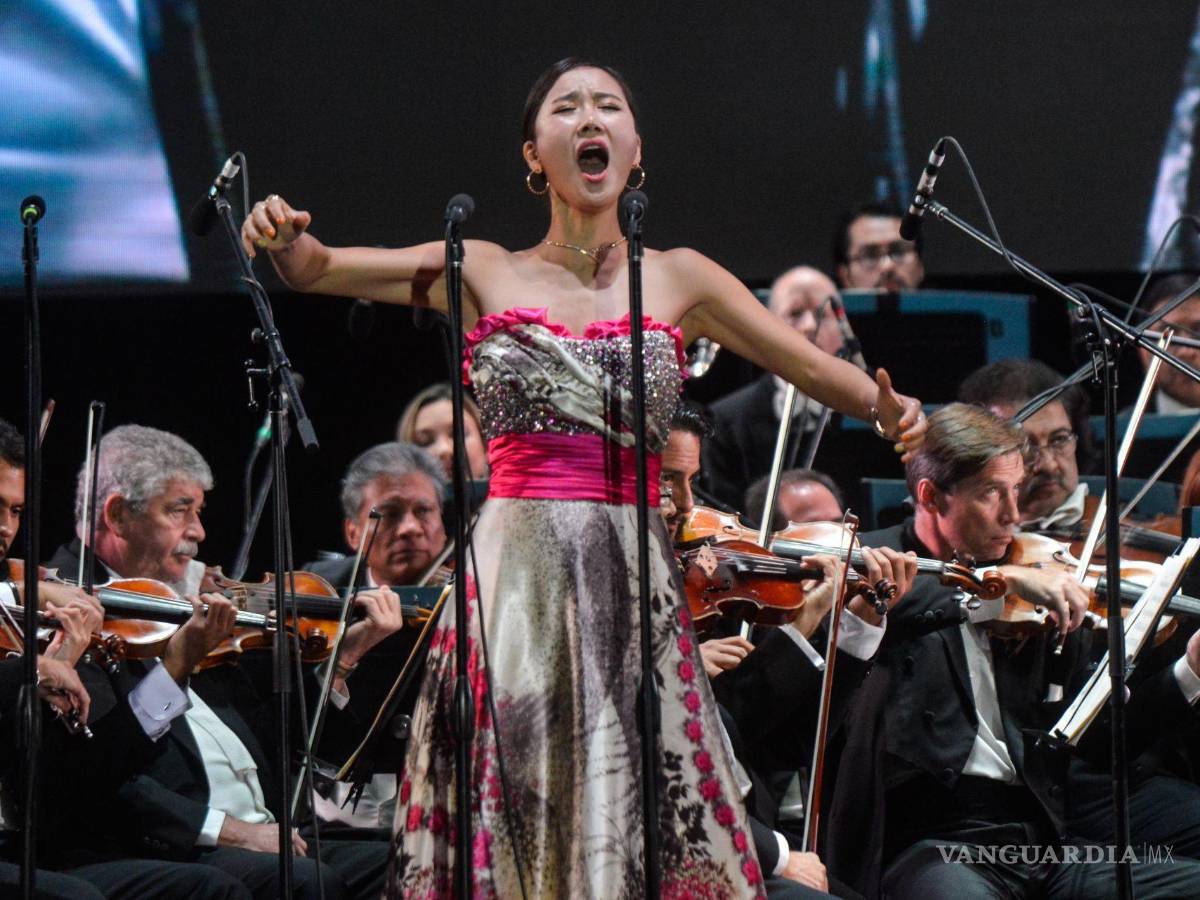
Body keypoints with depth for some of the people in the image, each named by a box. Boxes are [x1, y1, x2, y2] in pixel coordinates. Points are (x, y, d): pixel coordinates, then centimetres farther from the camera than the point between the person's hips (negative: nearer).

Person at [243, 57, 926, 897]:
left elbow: (818, 368, 7)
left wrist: (887, 407, -13)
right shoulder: (487, 273, 10)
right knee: (510, 817, -4)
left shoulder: (678, 280, 11)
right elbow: (314, 269, 5)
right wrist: (281, 235, -17)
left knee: (641, 817, -5)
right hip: (516, 577, 0)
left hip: (633, 584, 0)